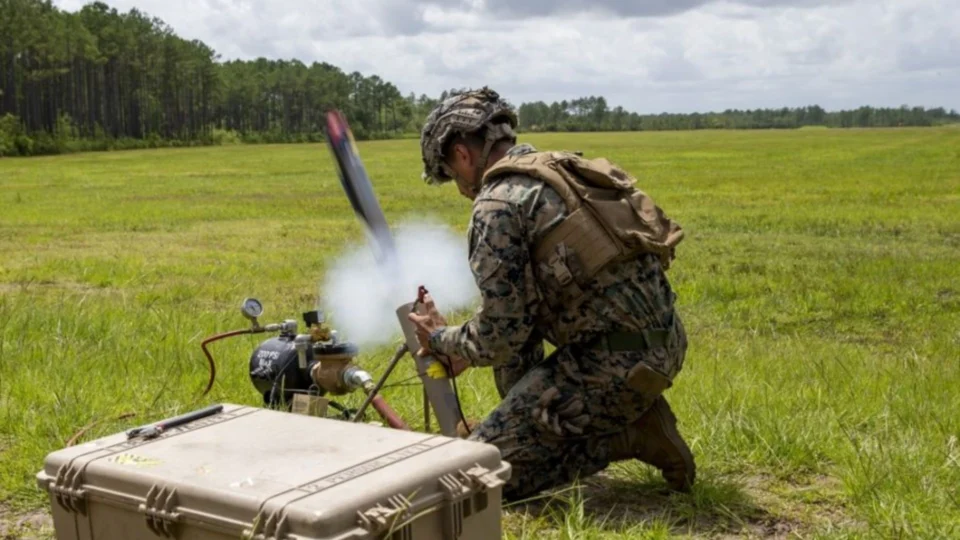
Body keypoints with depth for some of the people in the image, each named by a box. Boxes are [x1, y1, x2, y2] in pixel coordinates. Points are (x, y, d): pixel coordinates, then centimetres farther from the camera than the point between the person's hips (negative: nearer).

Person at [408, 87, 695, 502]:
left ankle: (628, 435, -2)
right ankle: (628, 414, 18)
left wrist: (440, 341, 9)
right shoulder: (565, 172, 16)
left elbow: (500, 336, -10)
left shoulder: (497, 203, -11)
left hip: (615, 360, -9)